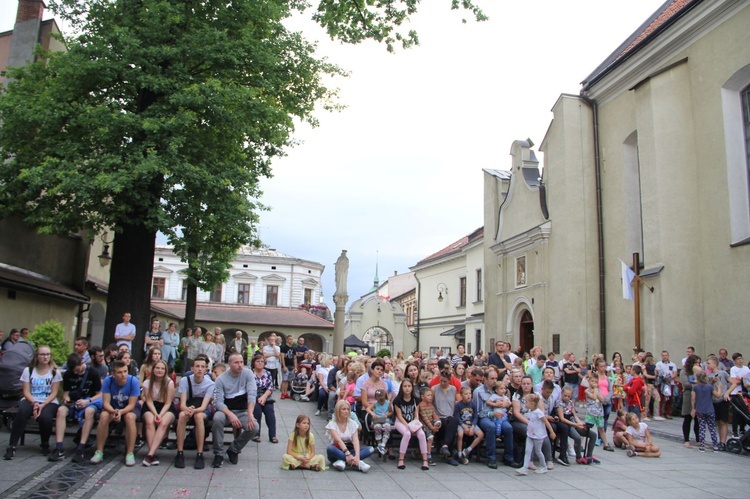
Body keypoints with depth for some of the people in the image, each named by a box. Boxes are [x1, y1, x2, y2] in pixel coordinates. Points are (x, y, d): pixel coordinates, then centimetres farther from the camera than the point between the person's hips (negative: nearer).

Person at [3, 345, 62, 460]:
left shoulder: (55, 372, 3)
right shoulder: (28, 370, 6)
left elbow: (54, 393, -1)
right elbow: (26, 392, 2)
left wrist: (43, 405, -17)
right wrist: (34, 403, -17)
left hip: (49, 402, -1)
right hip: (30, 400, 1)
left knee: (45, 417, -34)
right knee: (22, 412, -35)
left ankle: (45, 445, -4)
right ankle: (11, 447, -29)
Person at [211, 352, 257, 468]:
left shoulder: (248, 374, -7)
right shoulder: (221, 379, -9)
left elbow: (252, 394, -17)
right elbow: (218, 401, -16)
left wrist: (250, 414, -30)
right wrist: (230, 415, -32)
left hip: (243, 411, 1)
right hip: (226, 411, -1)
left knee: (254, 427, -28)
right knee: (217, 418, -35)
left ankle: (233, 450, 0)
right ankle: (219, 454, -16)